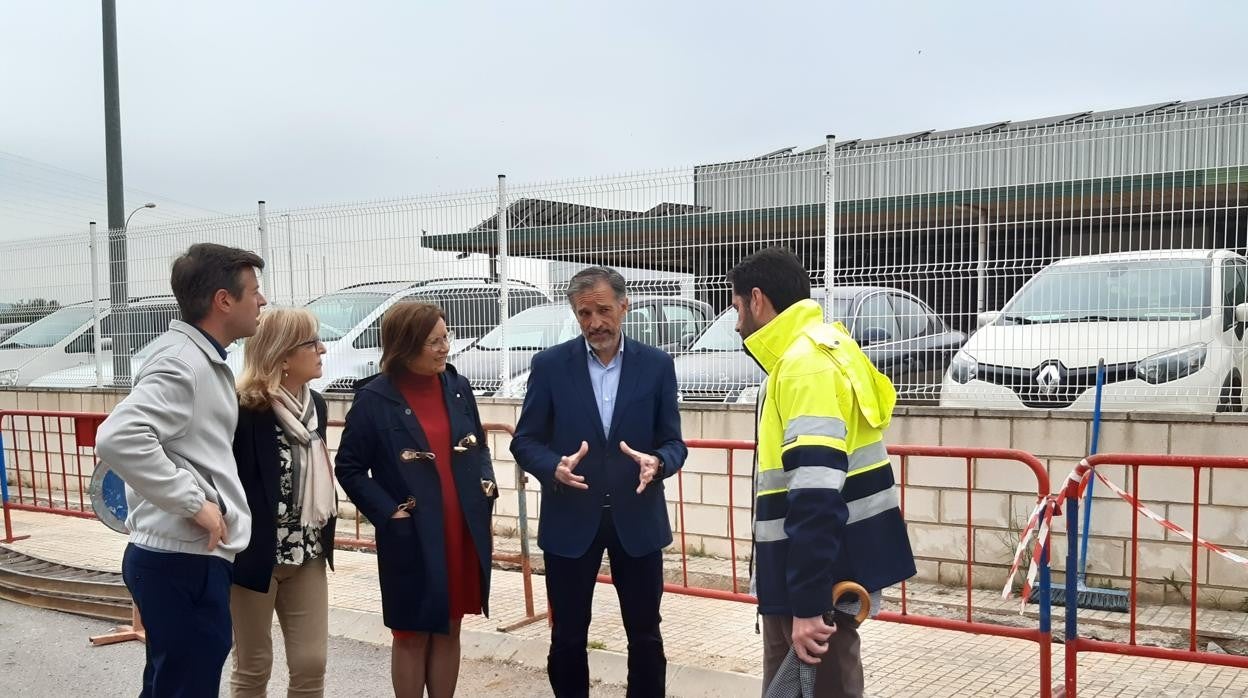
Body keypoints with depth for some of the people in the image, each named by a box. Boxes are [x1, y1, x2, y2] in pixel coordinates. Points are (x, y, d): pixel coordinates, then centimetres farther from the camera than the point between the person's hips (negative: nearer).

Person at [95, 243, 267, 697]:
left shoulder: (203, 359, 15)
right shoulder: (180, 361, -17)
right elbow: (118, 439, -31)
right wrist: (194, 503, -25)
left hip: (190, 557, 10)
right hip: (184, 561, -10)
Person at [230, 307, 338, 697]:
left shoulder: (314, 404, 6)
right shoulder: (244, 409, -17)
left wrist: (325, 530, 11)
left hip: (307, 555, 6)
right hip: (255, 552, -6)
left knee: (312, 664, 8)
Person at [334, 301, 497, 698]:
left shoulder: (458, 387, 3)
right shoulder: (374, 398, -10)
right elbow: (349, 468, -6)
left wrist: (487, 486, -1)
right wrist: (388, 513, -13)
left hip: (462, 532, 4)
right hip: (412, 538, -4)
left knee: (448, 630, 14)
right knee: (412, 635, 10)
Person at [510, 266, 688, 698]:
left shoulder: (657, 365, -1)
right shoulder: (550, 365, -2)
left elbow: (673, 442, 1)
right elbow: (525, 441, -1)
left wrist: (657, 463, -22)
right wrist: (554, 467, -22)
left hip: (637, 520, 1)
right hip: (570, 520, 0)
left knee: (645, 635, 11)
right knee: (567, 637, 12)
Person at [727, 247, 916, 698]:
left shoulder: (805, 362, -20)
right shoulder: (811, 353, 13)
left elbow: (817, 496, -27)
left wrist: (807, 603, -26)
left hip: (820, 574, -10)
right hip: (803, 569, 10)